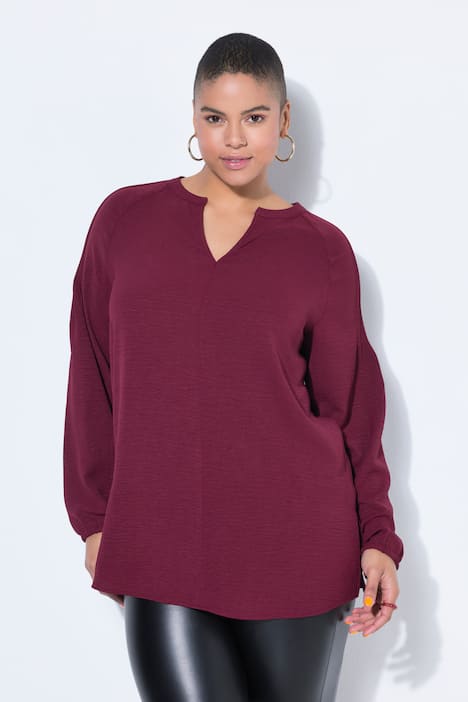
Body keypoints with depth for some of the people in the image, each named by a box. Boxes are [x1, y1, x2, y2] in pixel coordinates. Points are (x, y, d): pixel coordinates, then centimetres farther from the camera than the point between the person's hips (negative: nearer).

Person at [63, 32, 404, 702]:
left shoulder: (322, 249, 3)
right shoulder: (125, 220, 4)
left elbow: (351, 405, 6)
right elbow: (93, 377, 8)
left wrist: (377, 539, -2)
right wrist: (94, 518, 7)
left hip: (295, 545, 0)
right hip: (160, 542, 0)